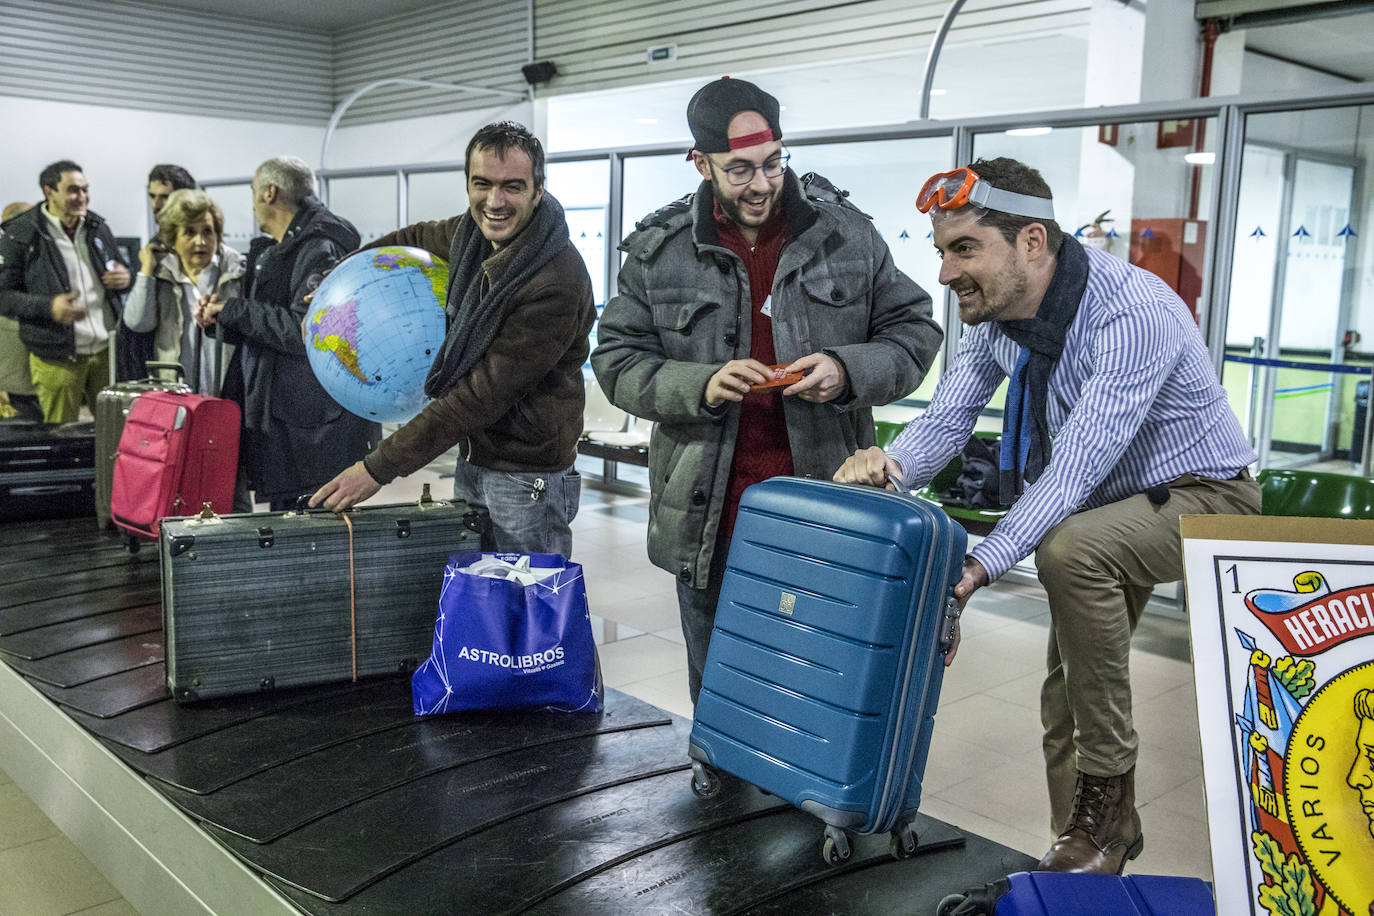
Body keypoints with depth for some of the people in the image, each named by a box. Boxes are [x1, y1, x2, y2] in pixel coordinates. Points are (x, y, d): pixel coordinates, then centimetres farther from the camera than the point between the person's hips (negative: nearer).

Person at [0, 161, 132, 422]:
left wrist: (126, 278, -3)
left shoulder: (97, 227, 10)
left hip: (107, 351, 4)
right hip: (56, 359, -4)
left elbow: (122, 269, 23)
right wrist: (48, 307, -23)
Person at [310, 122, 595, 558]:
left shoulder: (555, 284, -26)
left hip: (526, 477, -8)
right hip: (471, 458, 8)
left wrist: (378, 468, -20)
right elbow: (417, 239, 26)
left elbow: (483, 396, -25)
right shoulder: (477, 231, 0)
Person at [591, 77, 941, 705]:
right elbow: (617, 361, 1)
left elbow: (915, 329, 6)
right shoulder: (659, 251, 1)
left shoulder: (846, 234, 1)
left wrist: (848, 371, -14)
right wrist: (700, 386, -17)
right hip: (708, 520, 1)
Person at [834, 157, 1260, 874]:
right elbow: (946, 418, -9)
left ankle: (1107, 790, -20)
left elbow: (1080, 462, -41)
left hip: (1201, 499, -8)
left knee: (1070, 548, -36)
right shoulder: (994, 313, -10)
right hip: (1104, 503, 8)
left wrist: (982, 563, -49)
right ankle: (1089, 839, 29)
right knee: (1066, 694, 7)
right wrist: (889, 465, -32)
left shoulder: (1132, 311, -34)